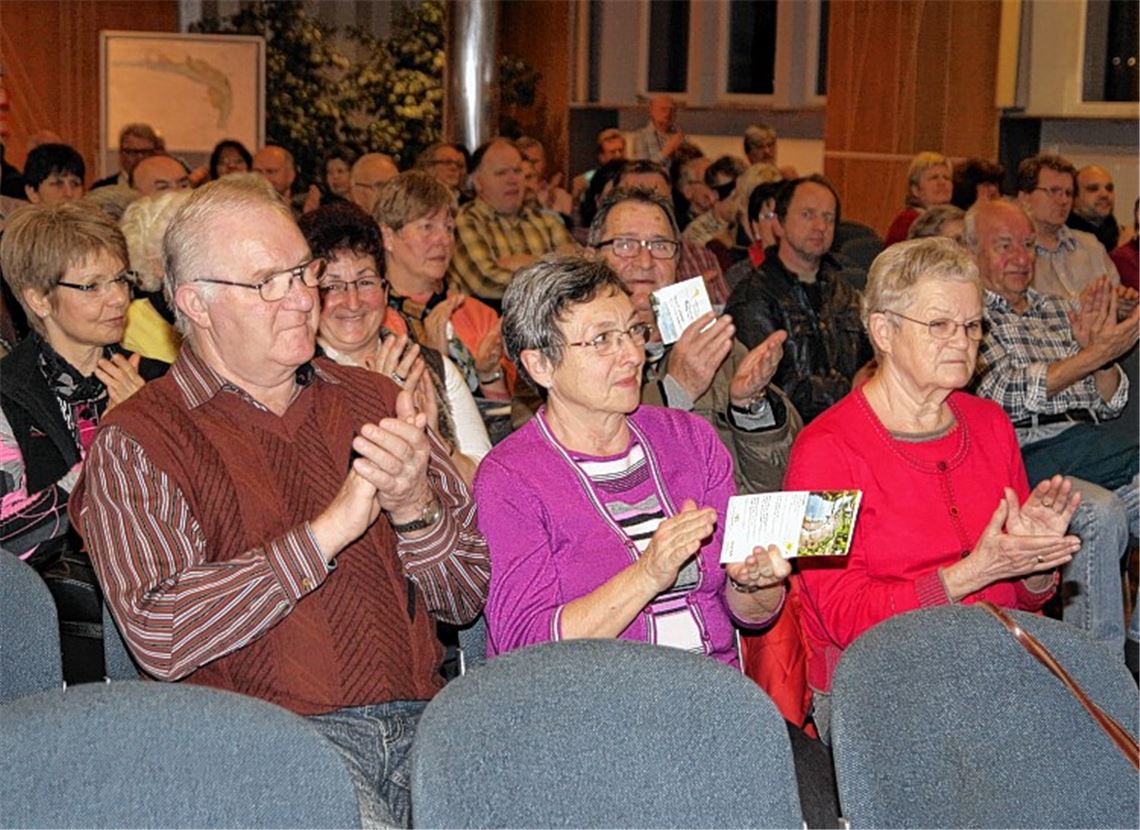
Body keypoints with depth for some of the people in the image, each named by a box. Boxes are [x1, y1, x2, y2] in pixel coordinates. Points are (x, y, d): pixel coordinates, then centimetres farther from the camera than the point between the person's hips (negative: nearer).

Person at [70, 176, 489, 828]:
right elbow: (160, 637, -13)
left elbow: (467, 597, 14)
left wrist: (414, 507, -8)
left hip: (419, 722, 5)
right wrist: (331, 529, -15)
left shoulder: (374, 401, 16)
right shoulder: (136, 444, 2)